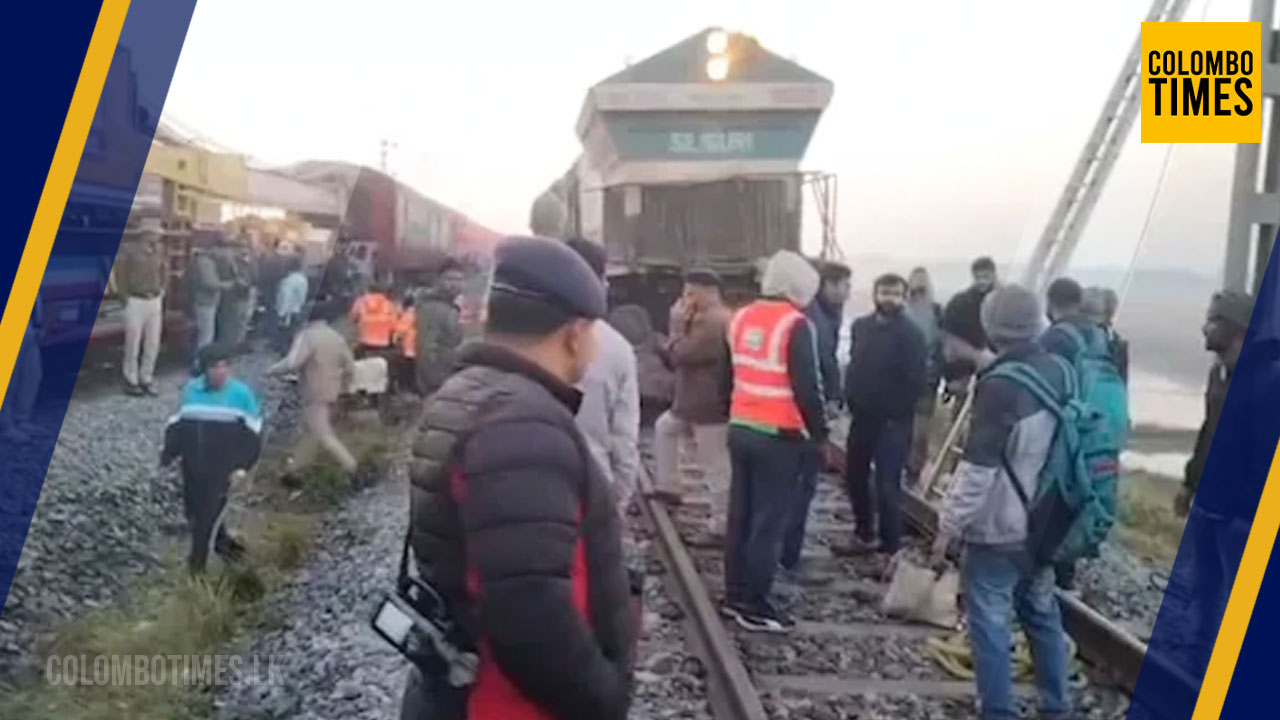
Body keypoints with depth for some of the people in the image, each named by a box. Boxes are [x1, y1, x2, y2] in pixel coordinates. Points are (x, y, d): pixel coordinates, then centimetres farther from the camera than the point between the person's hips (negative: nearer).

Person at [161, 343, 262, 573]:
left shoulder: (241, 393, -8)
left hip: (221, 467, -4)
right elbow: (178, 424, 14)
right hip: (192, 465, 5)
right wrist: (169, 452, 4)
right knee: (194, 510, 14)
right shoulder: (191, 389, 3)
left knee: (211, 511, -4)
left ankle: (198, 560, 10)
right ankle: (221, 542, 36)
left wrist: (242, 463, -10)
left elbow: (252, 432, -4)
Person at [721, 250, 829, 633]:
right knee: (769, 522, 0)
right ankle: (754, 606, 5)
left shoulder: (741, 319, 9)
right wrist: (819, 433, -7)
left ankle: (734, 596, 22)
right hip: (778, 437, -7)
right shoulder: (794, 325, -14)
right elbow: (807, 388, -16)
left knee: (740, 515, 14)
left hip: (740, 430, 8)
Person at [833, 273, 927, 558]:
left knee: (887, 485, -4)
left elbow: (916, 380, -15)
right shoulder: (860, 326, 7)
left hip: (892, 420, -7)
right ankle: (864, 536, 32)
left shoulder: (910, 334, -12)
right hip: (862, 416, 7)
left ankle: (889, 549, 7)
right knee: (854, 477, 15)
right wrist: (851, 400, 7)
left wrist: (897, 414, -15)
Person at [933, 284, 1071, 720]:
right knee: (1042, 613, 18)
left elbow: (977, 467, -21)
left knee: (990, 620, 1)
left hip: (997, 527, -8)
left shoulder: (1000, 385, -21)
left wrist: (950, 524, -13)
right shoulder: (1058, 373, 3)